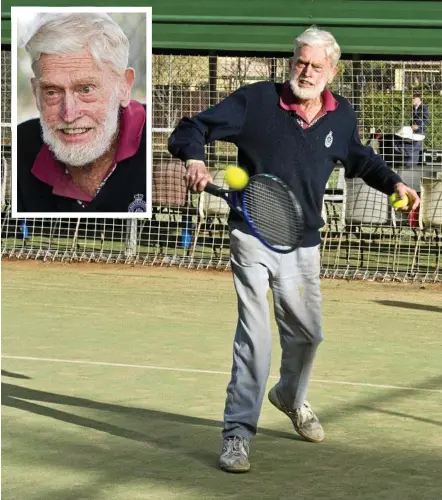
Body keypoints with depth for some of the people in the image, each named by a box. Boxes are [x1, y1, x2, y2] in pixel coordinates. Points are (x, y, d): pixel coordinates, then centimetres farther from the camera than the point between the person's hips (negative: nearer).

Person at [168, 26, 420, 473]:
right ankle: (238, 434, -6)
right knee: (255, 335, -14)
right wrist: (194, 159, -30)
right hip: (253, 236, -5)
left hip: (303, 244, 5)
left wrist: (394, 184, 10)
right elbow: (191, 129, -10)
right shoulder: (255, 100, -12)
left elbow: (357, 159, 24)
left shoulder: (341, 116, 3)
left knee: (308, 332, 16)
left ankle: (290, 396, 48)